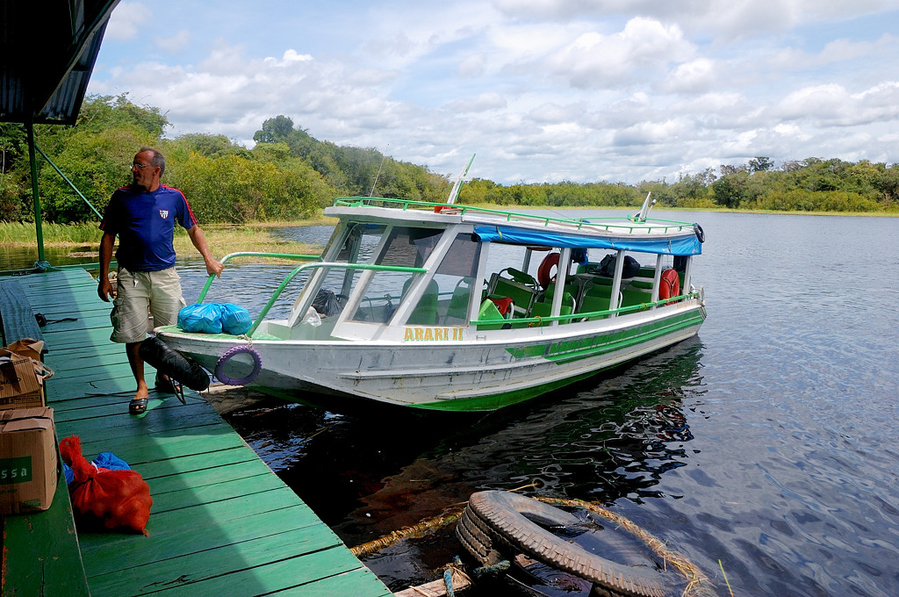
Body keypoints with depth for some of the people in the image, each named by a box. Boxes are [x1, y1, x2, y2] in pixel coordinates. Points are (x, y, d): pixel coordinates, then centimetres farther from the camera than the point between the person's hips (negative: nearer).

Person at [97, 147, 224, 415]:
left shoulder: (174, 197, 3)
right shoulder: (122, 197, 2)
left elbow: (193, 229, 15)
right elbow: (108, 237, 5)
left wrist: (209, 259, 5)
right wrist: (104, 278, 1)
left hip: (166, 275, 1)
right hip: (131, 275, -1)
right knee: (133, 334, -1)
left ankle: (163, 375, 30)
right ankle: (142, 387, 14)